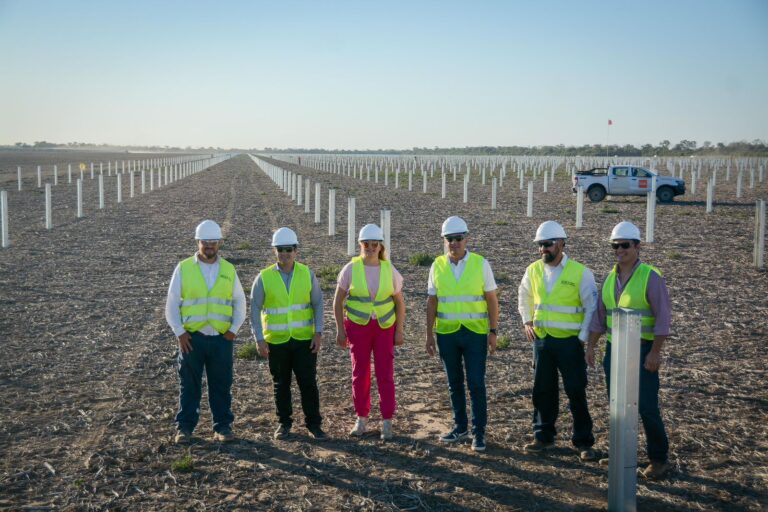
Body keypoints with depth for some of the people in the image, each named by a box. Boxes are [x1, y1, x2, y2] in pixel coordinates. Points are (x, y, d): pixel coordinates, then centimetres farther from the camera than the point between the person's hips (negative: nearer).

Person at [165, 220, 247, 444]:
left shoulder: (228, 270, 7)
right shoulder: (183, 268, 2)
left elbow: (240, 302, 12)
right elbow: (171, 304, 3)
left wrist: (233, 329, 1)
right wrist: (179, 332, -6)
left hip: (221, 339, 1)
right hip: (192, 338, -1)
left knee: (221, 385, 7)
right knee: (189, 386, 6)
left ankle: (223, 427, 17)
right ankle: (184, 428, 16)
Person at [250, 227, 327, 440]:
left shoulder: (307, 274, -1)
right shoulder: (264, 278, -5)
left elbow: (318, 304, 3)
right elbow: (255, 309, -2)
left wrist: (318, 333, -5)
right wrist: (259, 339, -8)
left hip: (305, 339, 0)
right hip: (276, 341, 0)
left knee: (308, 382, 1)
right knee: (281, 384, 10)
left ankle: (313, 424, 13)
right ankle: (284, 423, 24)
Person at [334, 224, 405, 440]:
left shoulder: (390, 270, -4)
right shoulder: (351, 269, -7)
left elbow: (400, 302, 5)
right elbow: (338, 300, 0)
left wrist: (399, 331, 1)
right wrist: (340, 330, -3)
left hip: (384, 327, 0)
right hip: (358, 326, 0)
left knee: (386, 374, 0)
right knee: (360, 373, 6)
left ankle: (387, 422, 9)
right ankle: (362, 420, 20)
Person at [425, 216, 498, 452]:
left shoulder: (481, 264, -4)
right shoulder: (438, 266, 2)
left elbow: (492, 300, -1)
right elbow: (432, 302, 7)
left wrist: (493, 332, -7)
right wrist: (429, 334, 4)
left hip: (475, 333, -2)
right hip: (446, 334, 3)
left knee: (476, 384, -2)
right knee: (454, 383, 12)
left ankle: (479, 432, 8)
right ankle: (460, 427, 25)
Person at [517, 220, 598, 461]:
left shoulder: (580, 272, -10)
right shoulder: (533, 270, 3)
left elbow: (592, 308, -7)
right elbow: (524, 297, 22)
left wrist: (583, 338, -10)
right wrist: (527, 322, 11)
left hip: (569, 342, -4)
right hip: (541, 340, 4)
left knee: (576, 392, 2)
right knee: (543, 391, 12)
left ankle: (583, 442, 13)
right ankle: (543, 436, 26)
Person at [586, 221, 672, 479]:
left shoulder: (650, 276, -10)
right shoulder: (610, 277, 9)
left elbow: (663, 317, -13)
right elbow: (600, 315, 14)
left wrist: (655, 352, -17)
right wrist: (591, 346, 10)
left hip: (642, 350, -6)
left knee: (647, 407, -5)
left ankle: (659, 459, 9)